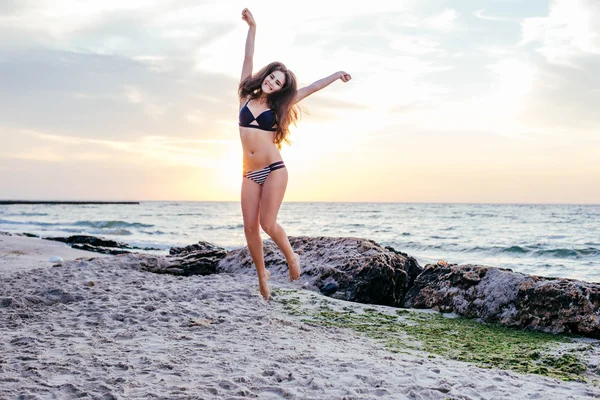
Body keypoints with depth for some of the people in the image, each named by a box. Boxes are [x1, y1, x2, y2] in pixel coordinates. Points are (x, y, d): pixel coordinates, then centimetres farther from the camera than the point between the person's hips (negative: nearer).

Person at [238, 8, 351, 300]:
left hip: (274, 169, -3)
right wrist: (252, 27, 7)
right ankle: (262, 274, 15)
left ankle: (292, 257, 14)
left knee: (267, 224, -13)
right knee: (250, 227, -2)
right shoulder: (246, 97, 9)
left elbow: (311, 88, 12)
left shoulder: (278, 107, 5)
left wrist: (337, 74, 21)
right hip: (250, 174, 3)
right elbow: (248, 60, 8)